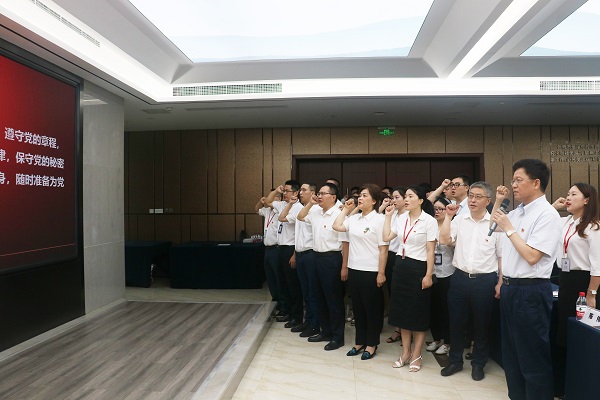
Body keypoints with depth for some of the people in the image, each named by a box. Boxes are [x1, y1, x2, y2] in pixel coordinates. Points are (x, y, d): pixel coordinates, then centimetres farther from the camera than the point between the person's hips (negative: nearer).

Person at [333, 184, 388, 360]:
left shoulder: (379, 219, -11)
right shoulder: (354, 218, 9)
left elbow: (383, 248, -12)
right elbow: (337, 226, 4)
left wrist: (381, 273, -15)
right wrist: (346, 209, 7)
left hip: (371, 272, -6)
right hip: (354, 269, 6)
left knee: (372, 309, 8)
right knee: (358, 307, 16)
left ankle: (371, 344, 23)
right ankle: (360, 342, 30)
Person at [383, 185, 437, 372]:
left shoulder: (429, 221, -10)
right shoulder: (401, 218, 6)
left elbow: (430, 250, -10)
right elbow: (386, 237, 6)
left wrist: (428, 275, -12)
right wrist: (388, 216, 4)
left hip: (418, 268, -6)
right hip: (401, 266, 6)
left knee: (418, 313, 6)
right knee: (402, 310, 12)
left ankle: (416, 355, 21)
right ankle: (405, 352, 26)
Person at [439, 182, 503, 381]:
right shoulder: (459, 219, 2)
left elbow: (502, 256, 0)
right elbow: (444, 240, -8)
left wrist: (500, 283, -2)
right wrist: (448, 216, -9)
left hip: (485, 281, -2)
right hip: (460, 278, 2)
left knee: (482, 324, 12)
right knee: (456, 321, 13)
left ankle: (478, 364, 31)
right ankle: (455, 360, 31)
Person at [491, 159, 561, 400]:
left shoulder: (547, 214, -16)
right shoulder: (517, 212, 9)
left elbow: (532, 256, -24)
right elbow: (493, 225, 29)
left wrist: (509, 228, -17)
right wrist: (498, 201, 16)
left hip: (530, 291, -9)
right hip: (509, 288, 9)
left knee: (533, 356, 6)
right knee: (511, 352, 20)